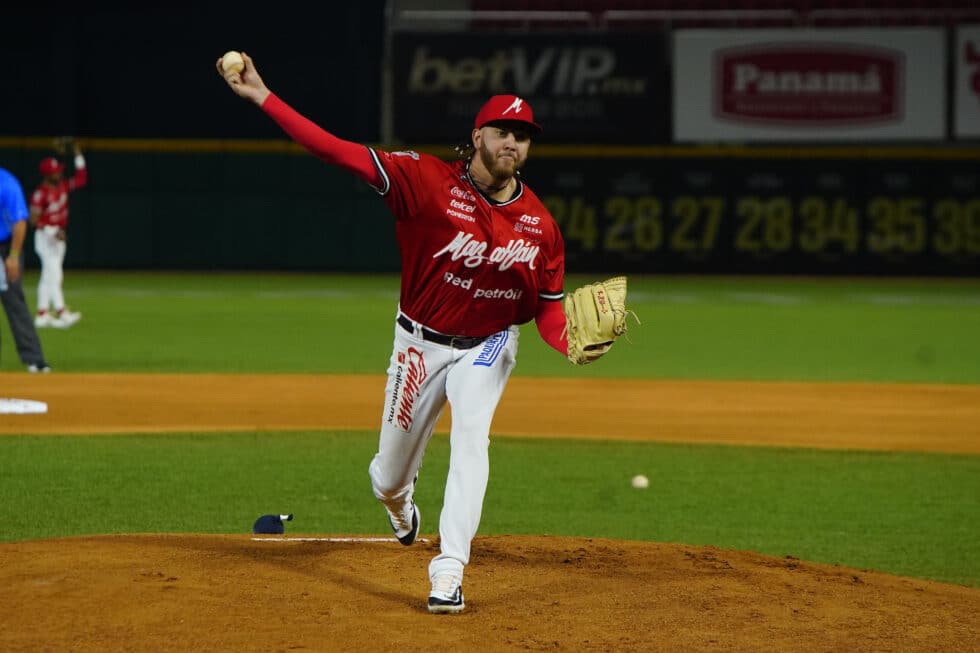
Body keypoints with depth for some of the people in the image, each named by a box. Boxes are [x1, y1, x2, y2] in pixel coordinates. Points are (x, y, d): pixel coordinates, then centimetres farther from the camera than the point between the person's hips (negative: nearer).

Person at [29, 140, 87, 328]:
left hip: (58, 238, 8)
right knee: (55, 274, -15)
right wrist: (53, 231, -25)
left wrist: (79, 157, 1)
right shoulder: (40, 194, -18)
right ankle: (61, 313, -23)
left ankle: (42, 315, 14)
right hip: (45, 237, -8)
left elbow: (81, 179, 8)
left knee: (49, 277, 10)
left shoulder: (63, 186, 5)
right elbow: (34, 220, -18)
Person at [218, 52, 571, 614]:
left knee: (471, 440, -27)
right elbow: (339, 151, -26)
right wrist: (262, 96, -32)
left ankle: (449, 573, -26)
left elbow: (549, 308, -3)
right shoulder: (428, 181, -21)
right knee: (390, 478, 13)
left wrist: (572, 344, -27)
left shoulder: (540, 225, -11)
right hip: (420, 344, 0)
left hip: (488, 348, 0)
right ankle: (401, 506, 53)